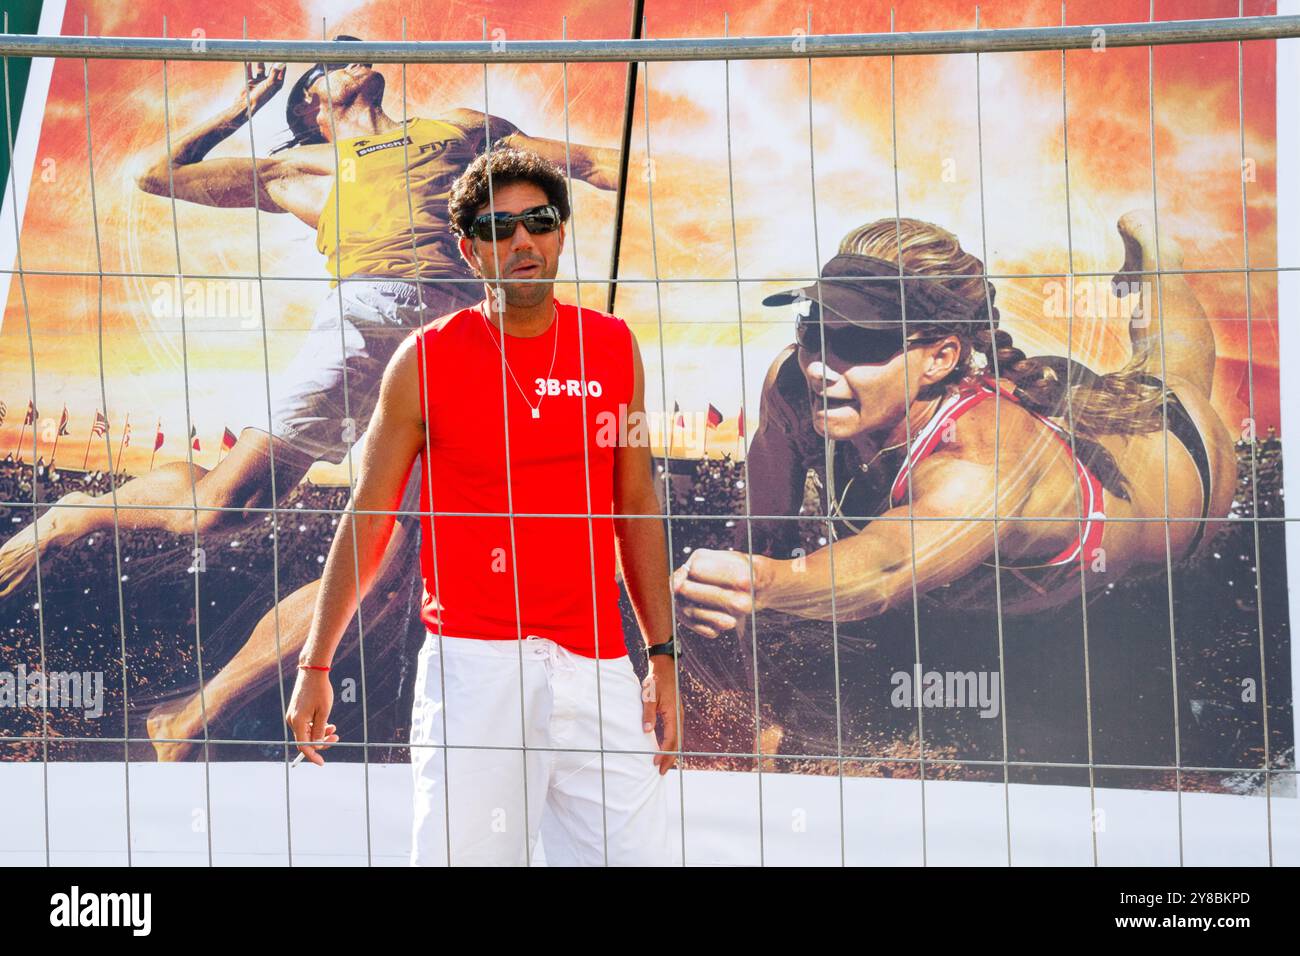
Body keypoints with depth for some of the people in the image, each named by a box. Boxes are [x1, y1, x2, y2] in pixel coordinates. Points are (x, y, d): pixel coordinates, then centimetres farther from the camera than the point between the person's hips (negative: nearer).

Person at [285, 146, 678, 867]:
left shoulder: (613, 348, 9)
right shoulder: (426, 359, 1)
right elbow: (367, 519, 7)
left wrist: (662, 657, 11)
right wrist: (315, 665, 6)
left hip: (596, 668, 3)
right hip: (473, 664, -2)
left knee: (635, 852, -4)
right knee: (461, 856, -7)